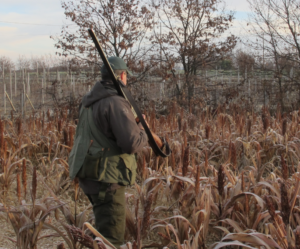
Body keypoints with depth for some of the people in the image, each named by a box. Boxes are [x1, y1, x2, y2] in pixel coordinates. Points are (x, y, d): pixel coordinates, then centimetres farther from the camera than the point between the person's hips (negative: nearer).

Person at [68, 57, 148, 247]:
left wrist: (135, 122, 15)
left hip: (90, 176, 10)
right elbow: (132, 143, -24)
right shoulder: (116, 103, -18)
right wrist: (143, 132, -2)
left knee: (106, 229, 24)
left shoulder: (90, 101, 11)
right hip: (107, 178, -10)